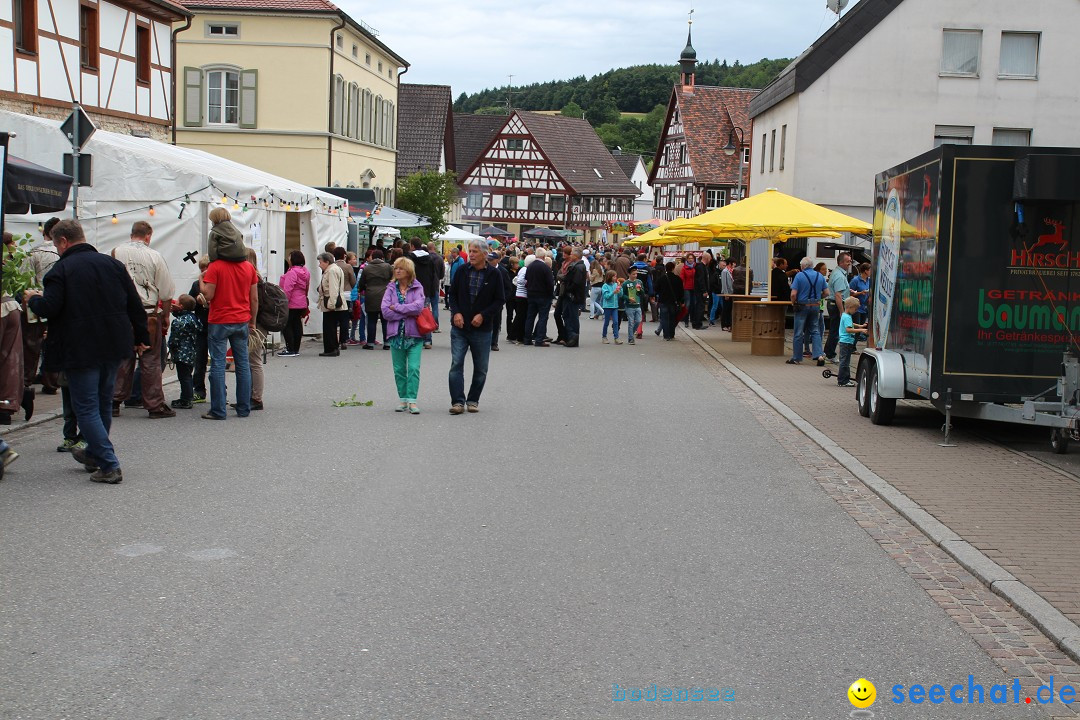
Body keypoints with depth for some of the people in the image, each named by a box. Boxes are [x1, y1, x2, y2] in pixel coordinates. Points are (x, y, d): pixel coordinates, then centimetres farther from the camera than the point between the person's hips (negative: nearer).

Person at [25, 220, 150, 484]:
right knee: (103, 403, 20)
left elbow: (49, 308, -18)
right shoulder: (113, 264, 6)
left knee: (86, 407, 0)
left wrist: (33, 299, 4)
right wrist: (141, 337, 15)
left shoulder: (61, 269, -11)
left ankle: (109, 466, -7)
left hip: (79, 350, -6)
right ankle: (94, 454, 37)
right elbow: (135, 304, 7)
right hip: (113, 346, 6)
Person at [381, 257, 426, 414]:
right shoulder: (391, 289, 6)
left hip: (414, 335, -3)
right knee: (399, 369, 8)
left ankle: (412, 400, -8)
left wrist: (396, 307, -11)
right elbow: (385, 311, -7)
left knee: (414, 368, -9)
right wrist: (408, 312, -12)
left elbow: (418, 306, -17)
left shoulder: (417, 288, 0)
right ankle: (403, 399, 17)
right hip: (396, 334, 3)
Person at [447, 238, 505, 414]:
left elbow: (499, 301, -1)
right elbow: (452, 294, 10)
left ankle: (473, 400, 21)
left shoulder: (494, 275, -3)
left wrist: (483, 315, -13)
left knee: (480, 368, 7)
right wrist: (456, 312, -7)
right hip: (460, 327, 1)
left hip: (482, 329, -1)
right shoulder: (462, 271, 2)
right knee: (456, 364, -8)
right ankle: (458, 401, -5)